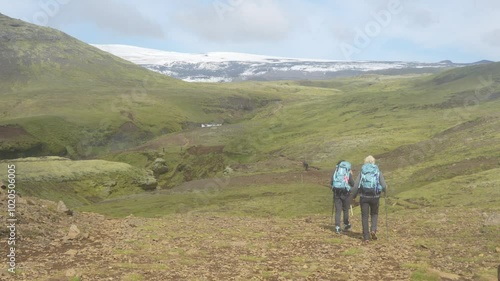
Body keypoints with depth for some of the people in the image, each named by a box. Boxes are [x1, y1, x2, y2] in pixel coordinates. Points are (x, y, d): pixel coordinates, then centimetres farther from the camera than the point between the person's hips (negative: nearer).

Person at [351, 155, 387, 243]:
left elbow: (356, 186, -4)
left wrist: (353, 196, 9)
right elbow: (384, 186, -2)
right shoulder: (378, 172, 2)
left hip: (364, 196, 0)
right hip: (375, 196, 0)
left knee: (365, 216, 8)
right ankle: (373, 230, 2)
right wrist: (385, 192, 20)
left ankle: (366, 237, 7)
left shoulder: (362, 172, 3)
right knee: (374, 214, 23)